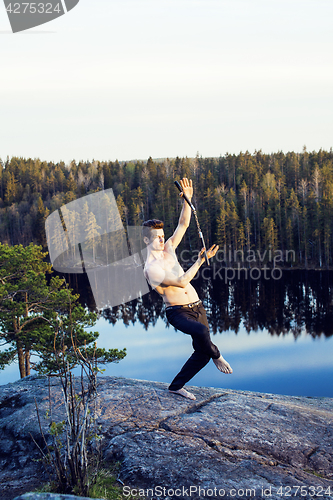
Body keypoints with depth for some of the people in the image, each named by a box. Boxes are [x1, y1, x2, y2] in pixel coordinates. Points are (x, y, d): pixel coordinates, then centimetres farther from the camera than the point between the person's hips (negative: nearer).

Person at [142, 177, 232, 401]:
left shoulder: (168, 249, 8)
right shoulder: (150, 268, -14)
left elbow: (183, 224, 7)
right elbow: (181, 282, -21)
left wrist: (188, 200, -8)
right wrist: (200, 261, -21)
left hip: (196, 307, 7)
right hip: (178, 312, -7)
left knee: (202, 352, 5)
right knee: (201, 331, -36)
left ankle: (177, 386, 21)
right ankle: (216, 356, -4)